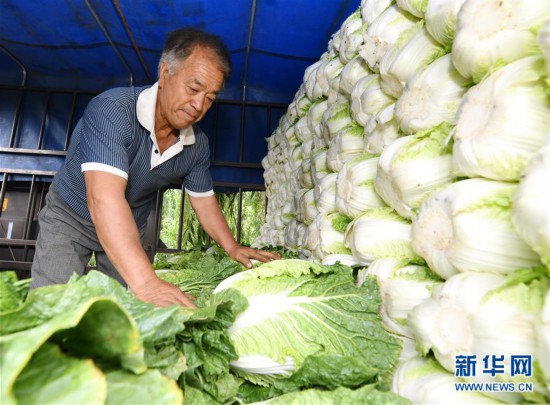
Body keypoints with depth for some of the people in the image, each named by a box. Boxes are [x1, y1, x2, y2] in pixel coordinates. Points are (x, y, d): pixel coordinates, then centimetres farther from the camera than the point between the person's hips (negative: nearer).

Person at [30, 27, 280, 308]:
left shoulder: (197, 144, -13)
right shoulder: (111, 110, -33)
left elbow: (204, 200, 0)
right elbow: (104, 198, -45)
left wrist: (233, 248, -11)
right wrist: (145, 282, -55)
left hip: (130, 232, 5)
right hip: (70, 217, -4)